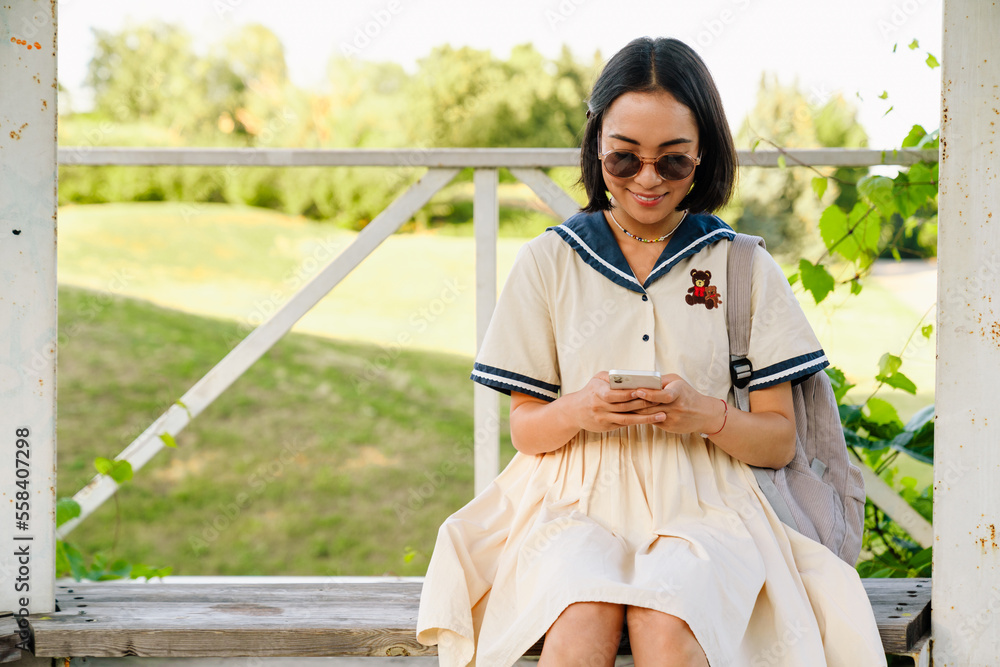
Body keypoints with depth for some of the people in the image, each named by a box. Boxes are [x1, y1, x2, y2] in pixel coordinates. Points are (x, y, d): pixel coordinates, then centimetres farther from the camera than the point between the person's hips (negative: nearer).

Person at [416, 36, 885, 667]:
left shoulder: (745, 266, 7)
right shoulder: (549, 260, 8)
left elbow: (779, 441, 7)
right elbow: (524, 428, 10)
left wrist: (708, 415, -15)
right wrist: (577, 410, -13)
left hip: (701, 504, 0)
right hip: (577, 498, 1)